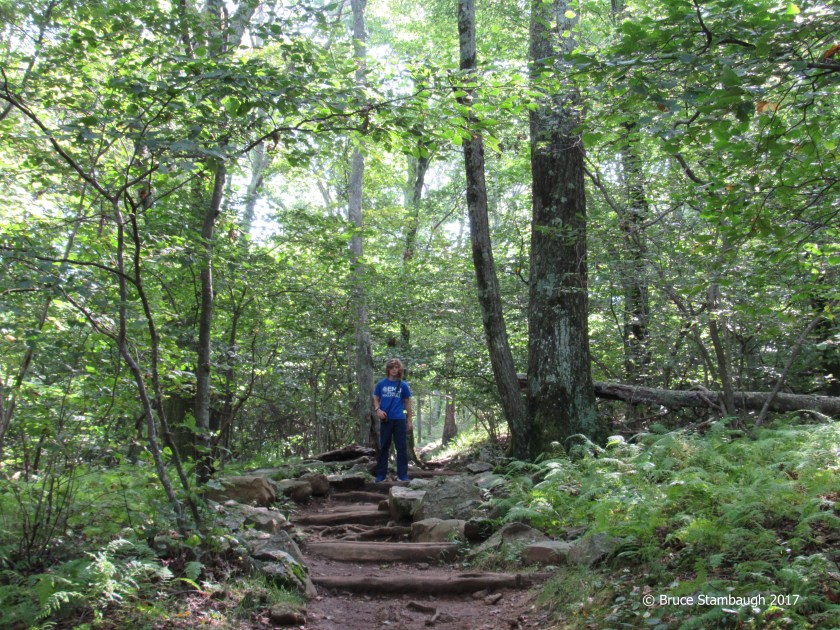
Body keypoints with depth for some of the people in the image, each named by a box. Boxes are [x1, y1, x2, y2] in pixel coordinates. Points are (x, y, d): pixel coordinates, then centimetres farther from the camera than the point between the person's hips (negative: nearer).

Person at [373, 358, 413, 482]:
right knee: (384, 447, 7)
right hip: (386, 420, 0)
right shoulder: (381, 384, 3)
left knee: (402, 447, 2)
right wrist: (378, 409, -11)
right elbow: (376, 399, 10)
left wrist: (409, 420, 4)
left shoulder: (403, 385, 3)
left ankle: (402, 475, 8)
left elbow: (407, 403, 8)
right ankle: (380, 475, 14)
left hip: (399, 420, 0)